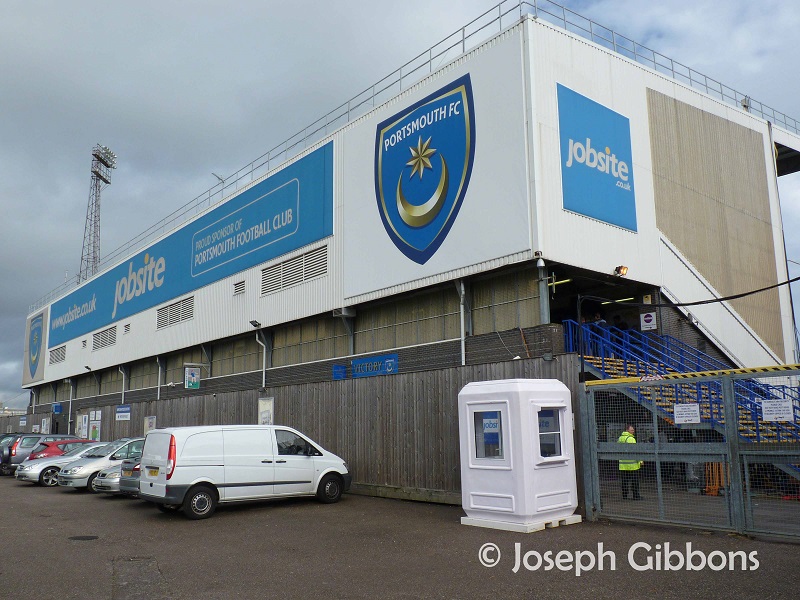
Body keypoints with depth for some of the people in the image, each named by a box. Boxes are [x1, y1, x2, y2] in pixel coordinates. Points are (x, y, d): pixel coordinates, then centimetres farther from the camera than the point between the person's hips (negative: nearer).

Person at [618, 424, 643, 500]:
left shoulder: (620, 438, 12)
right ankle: (635, 495, 5)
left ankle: (624, 495, 14)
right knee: (634, 481, 1)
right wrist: (640, 460, -11)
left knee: (624, 481, 11)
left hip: (622, 464, 7)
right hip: (632, 464, -7)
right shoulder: (631, 439, -13)